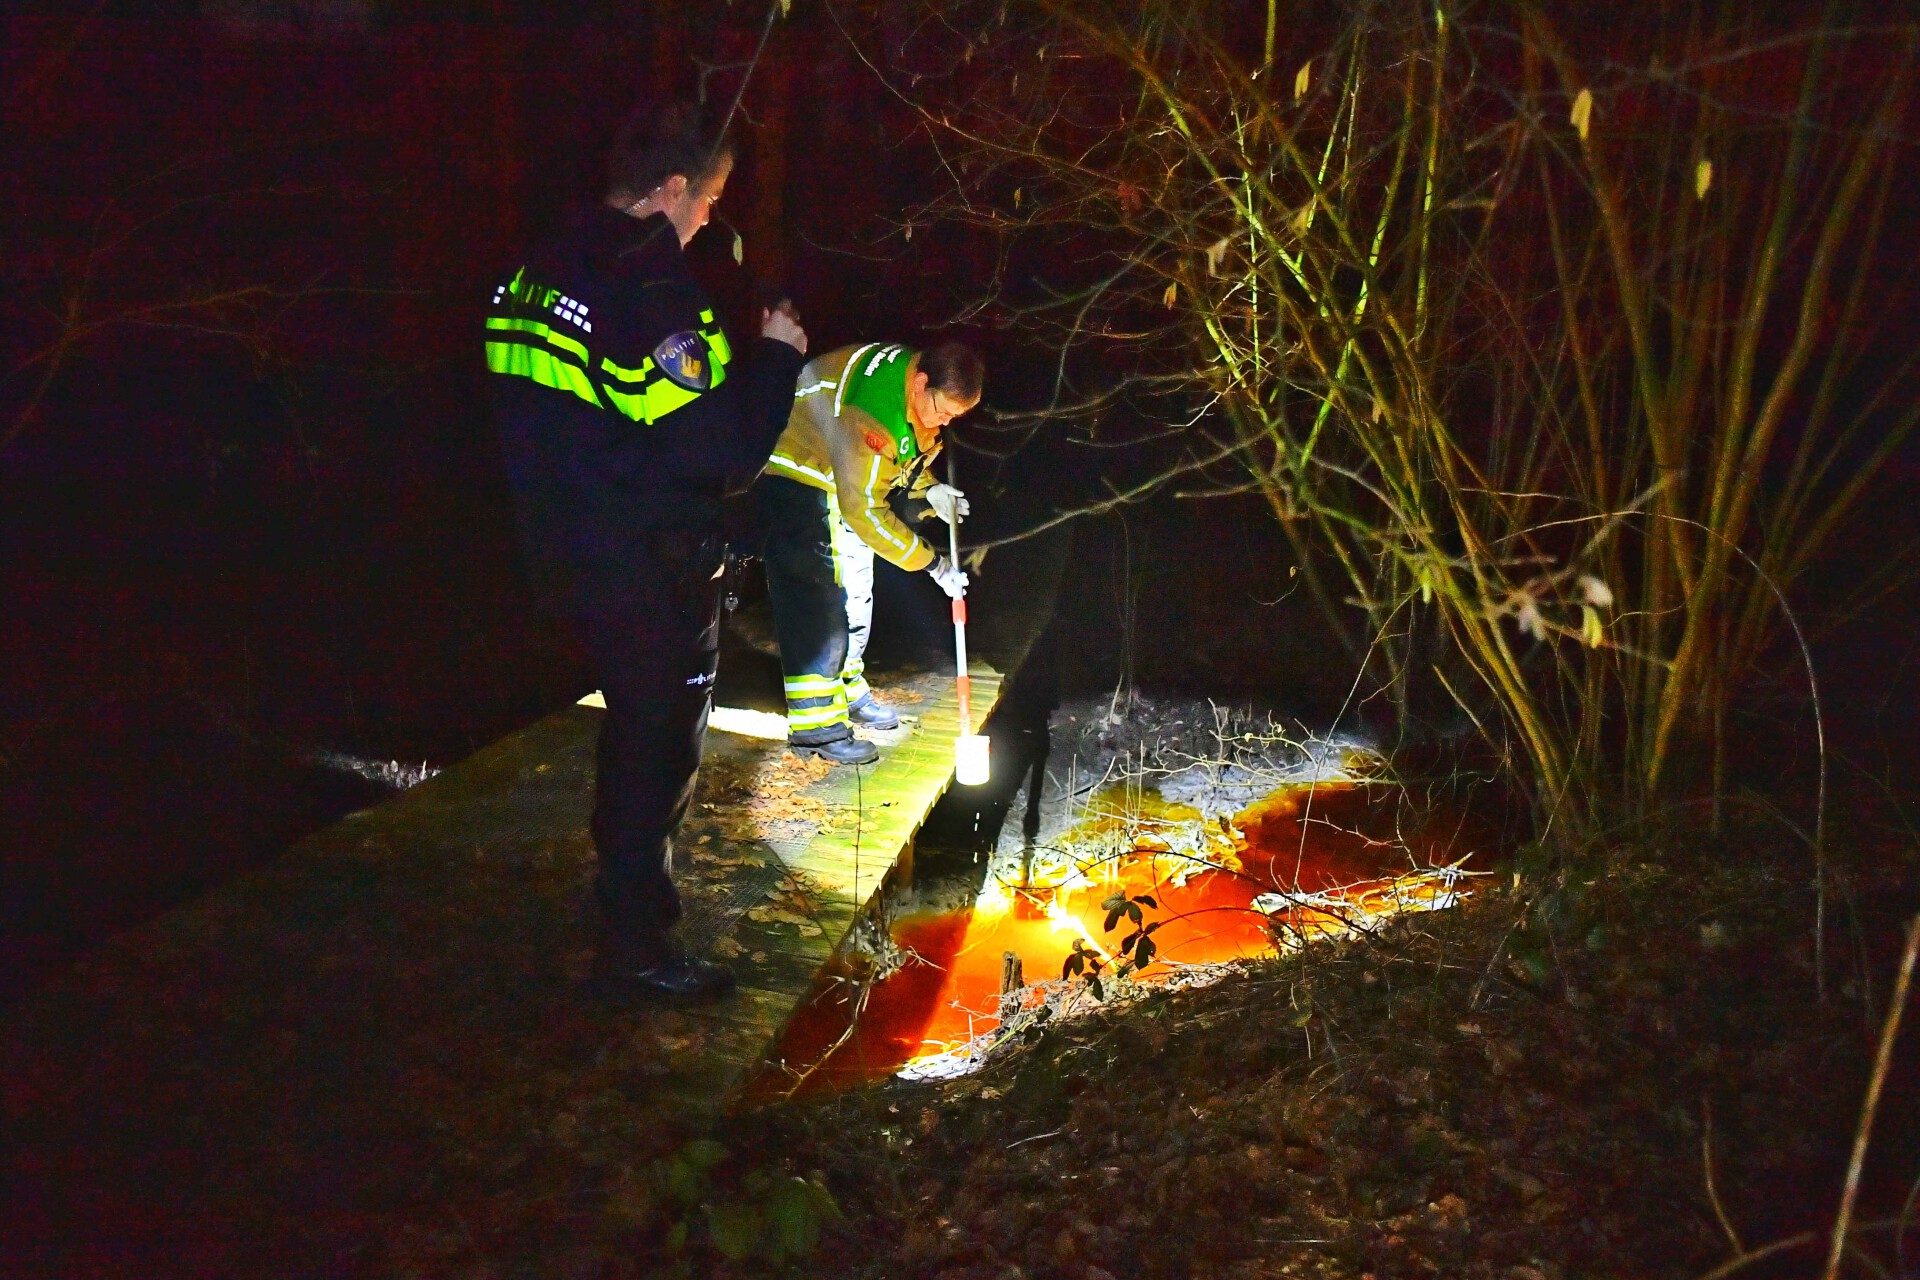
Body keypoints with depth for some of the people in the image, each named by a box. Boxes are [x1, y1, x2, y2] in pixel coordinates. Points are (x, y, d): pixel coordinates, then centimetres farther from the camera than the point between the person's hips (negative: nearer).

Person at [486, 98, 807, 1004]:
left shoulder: (537, 272, 4)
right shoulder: (651, 294, -24)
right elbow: (728, 454, -24)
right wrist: (777, 354, -11)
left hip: (567, 549, 9)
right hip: (649, 572, -9)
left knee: (633, 721, 26)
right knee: (660, 747, 6)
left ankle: (625, 882, 45)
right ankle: (635, 948, 16)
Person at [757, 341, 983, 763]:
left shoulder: (927, 391, -7)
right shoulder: (873, 410, -36)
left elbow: (907, 454, 15)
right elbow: (863, 509, -33)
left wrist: (928, 489, -3)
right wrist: (933, 563, -28)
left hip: (844, 480, 10)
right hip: (793, 473, -10)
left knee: (855, 593, 14)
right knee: (816, 596, -15)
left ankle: (847, 691, 29)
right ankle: (814, 723, -11)